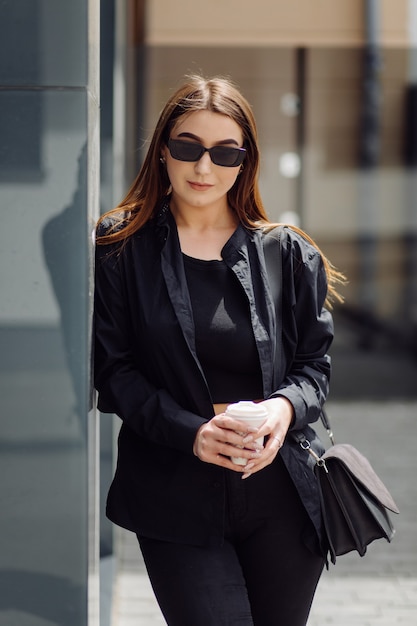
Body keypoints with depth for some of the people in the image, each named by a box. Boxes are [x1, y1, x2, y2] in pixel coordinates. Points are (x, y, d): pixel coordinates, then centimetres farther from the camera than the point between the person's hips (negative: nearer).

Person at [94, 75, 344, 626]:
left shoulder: (287, 254, 7)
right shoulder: (122, 249, 2)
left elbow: (315, 362, 10)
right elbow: (112, 371, -2)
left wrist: (288, 406, -13)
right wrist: (191, 432, -16)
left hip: (279, 498, 3)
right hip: (177, 500, -2)